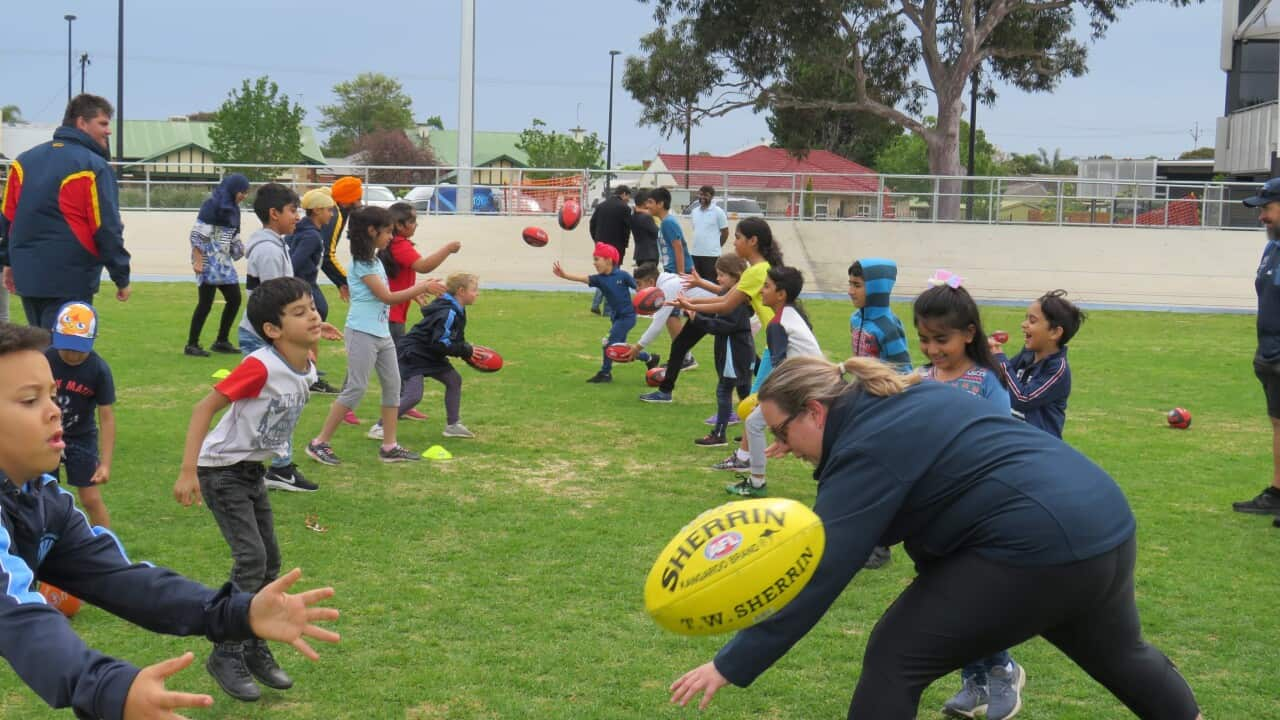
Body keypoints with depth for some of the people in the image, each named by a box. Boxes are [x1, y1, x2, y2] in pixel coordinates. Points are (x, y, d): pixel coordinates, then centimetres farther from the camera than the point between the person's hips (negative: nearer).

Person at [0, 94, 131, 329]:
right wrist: (122, 278, -6)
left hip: (27, 275, 7)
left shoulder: (25, 161, 10)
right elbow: (107, 229, -12)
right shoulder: (94, 167, -11)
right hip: (70, 282, -7)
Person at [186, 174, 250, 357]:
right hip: (209, 260, -9)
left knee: (234, 299, 8)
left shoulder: (232, 208, 12)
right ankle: (191, 345, 2)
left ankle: (222, 341, 19)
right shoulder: (212, 204, -13)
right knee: (206, 302, -7)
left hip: (223, 260, 9)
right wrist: (198, 261, -20)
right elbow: (198, 234, -16)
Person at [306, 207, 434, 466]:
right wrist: (421, 288, -13)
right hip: (362, 333, -9)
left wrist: (415, 289, 7)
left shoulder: (374, 260, 13)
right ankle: (319, 443, 0)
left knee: (393, 385, 8)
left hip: (381, 332, 9)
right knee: (356, 388, -7)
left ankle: (389, 446, 12)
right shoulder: (362, 264, -15)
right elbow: (386, 297, -18)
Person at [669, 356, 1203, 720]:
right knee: (1122, 655, 33)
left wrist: (732, 665, -16)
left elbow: (817, 577, -17)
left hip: (1039, 545, -10)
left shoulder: (867, 452, -12)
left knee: (896, 659, -2)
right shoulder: (906, 396, 14)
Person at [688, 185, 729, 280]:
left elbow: (725, 232, 0)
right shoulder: (694, 211, 11)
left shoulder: (718, 212, -5)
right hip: (695, 253, 6)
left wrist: (717, 246, 6)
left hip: (711, 254, -6)